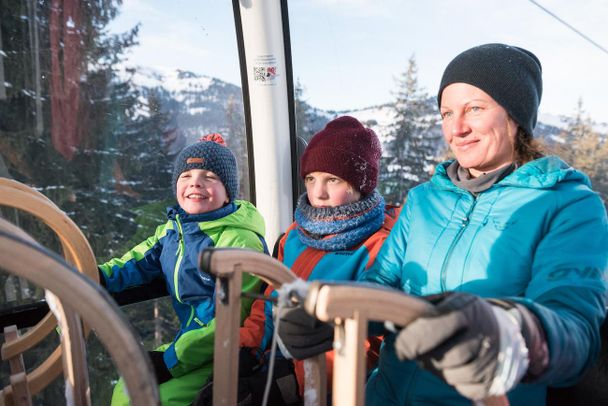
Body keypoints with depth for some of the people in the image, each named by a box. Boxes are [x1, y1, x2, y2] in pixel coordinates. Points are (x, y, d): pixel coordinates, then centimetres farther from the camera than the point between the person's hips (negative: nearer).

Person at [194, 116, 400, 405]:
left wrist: (292, 382, -21)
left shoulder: (380, 246, -10)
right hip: (276, 367, 6)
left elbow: (369, 345, -15)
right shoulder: (296, 234, 11)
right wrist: (243, 352, -2)